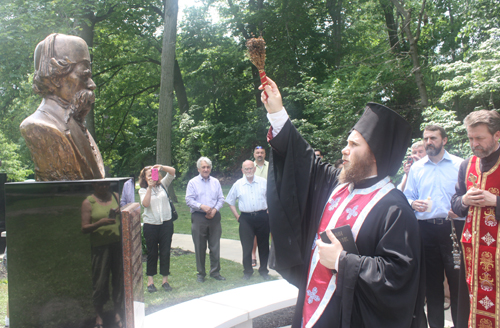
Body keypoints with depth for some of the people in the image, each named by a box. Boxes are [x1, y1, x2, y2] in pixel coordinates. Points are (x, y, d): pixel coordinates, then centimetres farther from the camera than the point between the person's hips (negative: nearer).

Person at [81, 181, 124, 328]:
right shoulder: (88, 203, -3)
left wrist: (121, 212, -7)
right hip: (100, 246, -3)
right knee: (100, 281, 4)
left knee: (119, 278, 10)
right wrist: (99, 223, -23)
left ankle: (118, 312, 27)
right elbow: (84, 228, -6)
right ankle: (99, 315, 23)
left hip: (118, 243, 3)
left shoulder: (115, 196, 8)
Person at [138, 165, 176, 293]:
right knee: (152, 253, 7)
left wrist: (161, 167, -19)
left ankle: (165, 280, 17)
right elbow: (145, 204, -16)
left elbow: (172, 171, -3)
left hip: (166, 223, 1)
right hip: (150, 225, -1)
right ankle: (150, 281, 18)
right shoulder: (143, 190, 3)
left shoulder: (163, 185, 7)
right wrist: (149, 187, -20)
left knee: (165, 252, 6)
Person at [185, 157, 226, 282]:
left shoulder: (215, 182, 12)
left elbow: (221, 199, 9)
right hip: (198, 217, -2)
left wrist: (215, 209, -7)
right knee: (200, 247, 4)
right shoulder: (193, 182, 3)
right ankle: (201, 273, 16)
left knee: (215, 246, 5)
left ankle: (215, 272, 18)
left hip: (214, 217, 2)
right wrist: (202, 206, -17)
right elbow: (189, 200, -5)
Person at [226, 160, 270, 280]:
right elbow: (230, 201, 12)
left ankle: (263, 270, 25)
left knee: (264, 245, 9)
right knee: (246, 246, 2)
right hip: (246, 219, 0)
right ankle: (247, 271, 17)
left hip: (262, 217, 1)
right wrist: (237, 216, 5)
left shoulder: (263, 182, 3)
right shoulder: (238, 184, 4)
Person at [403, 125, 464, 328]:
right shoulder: (416, 168, 11)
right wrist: (413, 204, -9)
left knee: (456, 278, 0)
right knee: (432, 280, 11)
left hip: (452, 227, -2)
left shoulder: (459, 165, 3)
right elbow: (407, 197, 12)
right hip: (426, 229, 3)